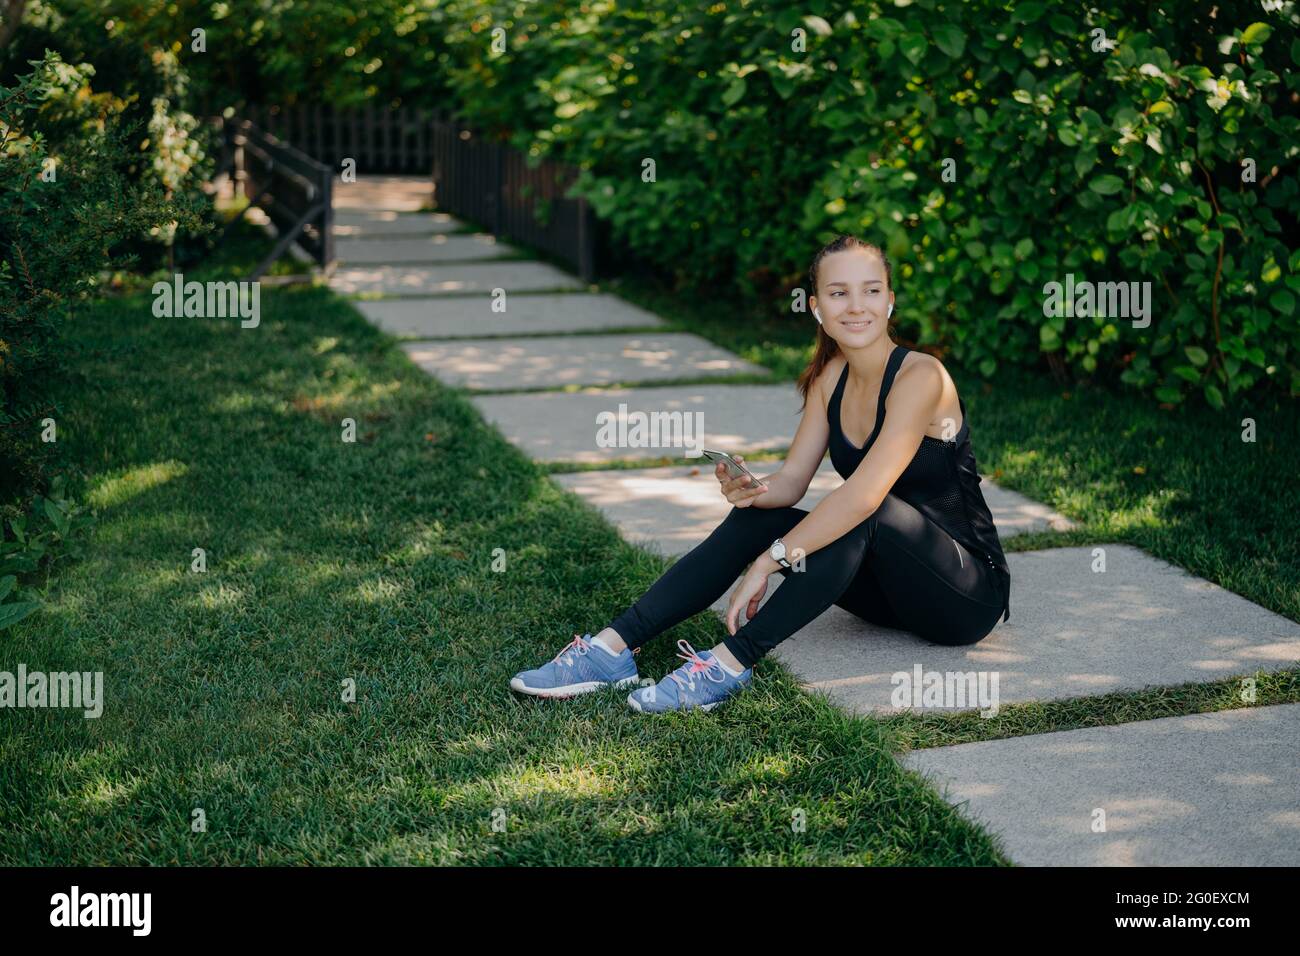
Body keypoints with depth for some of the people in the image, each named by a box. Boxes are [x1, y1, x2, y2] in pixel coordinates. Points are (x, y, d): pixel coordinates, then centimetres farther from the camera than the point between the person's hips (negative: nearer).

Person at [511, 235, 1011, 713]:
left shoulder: (920, 376, -20)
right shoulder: (829, 378, 3)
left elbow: (866, 492, -31)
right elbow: (791, 480, 0)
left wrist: (770, 559, -30)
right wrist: (754, 491, -24)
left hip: (968, 589, -6)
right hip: (891, 587, 6)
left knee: (864, 513, -34)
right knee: (755, 517, -12)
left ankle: (732, 662, -33)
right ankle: (614, 646, -19)